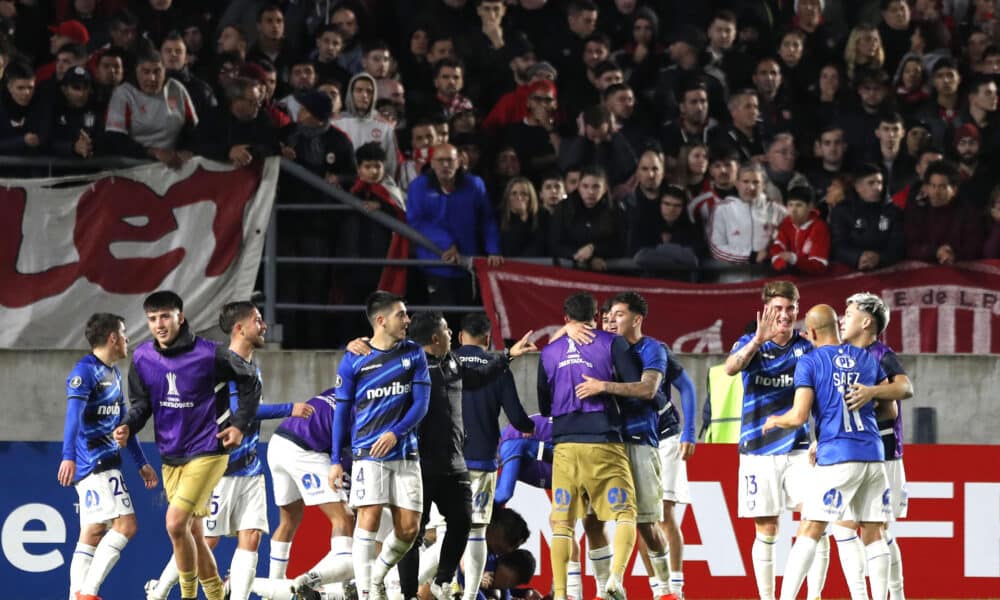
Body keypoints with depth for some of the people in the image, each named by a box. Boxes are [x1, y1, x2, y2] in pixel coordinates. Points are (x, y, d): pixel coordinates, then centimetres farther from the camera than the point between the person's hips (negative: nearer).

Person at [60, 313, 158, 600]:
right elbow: (73, 414, -22)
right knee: (125, 524, -17)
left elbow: (122, 421, 29)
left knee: (94, 534, 6)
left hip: (105, 463, 10)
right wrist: (68, 456, -34)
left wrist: (141, 462, 31)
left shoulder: (113, 373, 20)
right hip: (94, 464, -10)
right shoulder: (85, 370, -10)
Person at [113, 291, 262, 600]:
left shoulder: (208, 354, -12)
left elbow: (250, 381, 2)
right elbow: (141, 403, 9)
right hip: (171, 456, 6)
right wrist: (128, 427, -11)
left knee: (176, 523, -19)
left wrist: (241, 424, -3)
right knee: (192, 533, 11)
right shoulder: (142, 358, 0)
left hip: (207, 452, -6)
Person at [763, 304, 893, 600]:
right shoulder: (867, 358, 13)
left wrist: (774, 421, 13)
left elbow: (798, 417, -7)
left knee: (809, 532, -3)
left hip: (837, 456, -4)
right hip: (873, 453, 4)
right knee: (873, 534, 8)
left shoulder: (809, 363, -1)